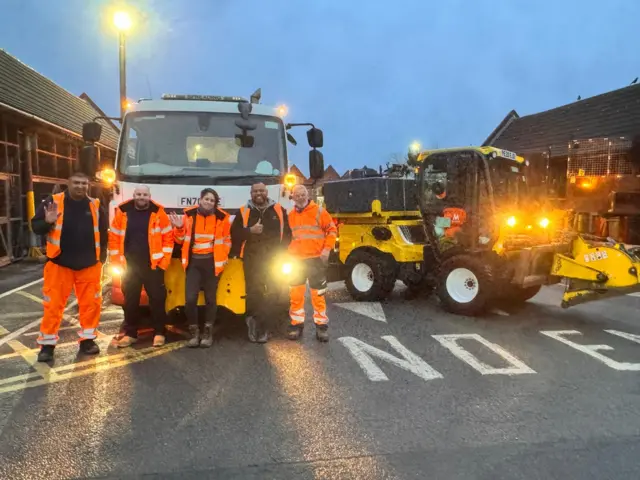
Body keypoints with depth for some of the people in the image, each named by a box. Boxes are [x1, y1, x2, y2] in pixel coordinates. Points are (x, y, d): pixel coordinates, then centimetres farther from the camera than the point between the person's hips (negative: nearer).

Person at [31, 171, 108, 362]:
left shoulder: (96, 206, 6)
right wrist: (47, 222, -22)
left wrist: (102, 254, 11)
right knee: (53, 304, 0)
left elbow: (103, 232, 16)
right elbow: (35, 226, 0)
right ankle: (47, 344, 12)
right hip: (59, 263, -2)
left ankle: (87, 339, 21)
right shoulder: (53, 202, -1)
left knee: (91, 303, 6)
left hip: (89, 264, 2)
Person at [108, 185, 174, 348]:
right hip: (129, 265, 2)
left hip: (153, 265, -2)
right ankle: (130, 333, 22)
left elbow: (168, 237, -1)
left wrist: (164, 261, -7)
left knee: (157, 299, 4)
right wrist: (116, 261, -1)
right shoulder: (123, 212, 2)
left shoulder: (158, 212, -2)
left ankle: (159, 332, 16)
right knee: (130, 300, 10)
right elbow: (114, 237, 4)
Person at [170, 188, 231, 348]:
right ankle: (194, 332, 10)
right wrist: (179, 228, -11)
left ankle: (208, 332, 20)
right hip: (194, 261, 1)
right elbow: (181, 240, 8)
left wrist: (223, 257, -1)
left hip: (212, 262, 0)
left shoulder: (222, 217, 0)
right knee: (190, 298, -7)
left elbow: (227, 240, 11)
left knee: (210, 298, 8)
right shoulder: (189, 215, 1)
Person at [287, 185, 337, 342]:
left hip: (316, 259, -3)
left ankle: (321, 325, 13)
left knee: (318, 294, 4)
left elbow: (332, 230, -2)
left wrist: (327, 249, -12)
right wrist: (289, 253, 8)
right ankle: (296, 324, 18)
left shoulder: (319, 211, -2)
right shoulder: (290, 215, 9)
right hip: (296, 260, 4)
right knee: (295, 294, 7)